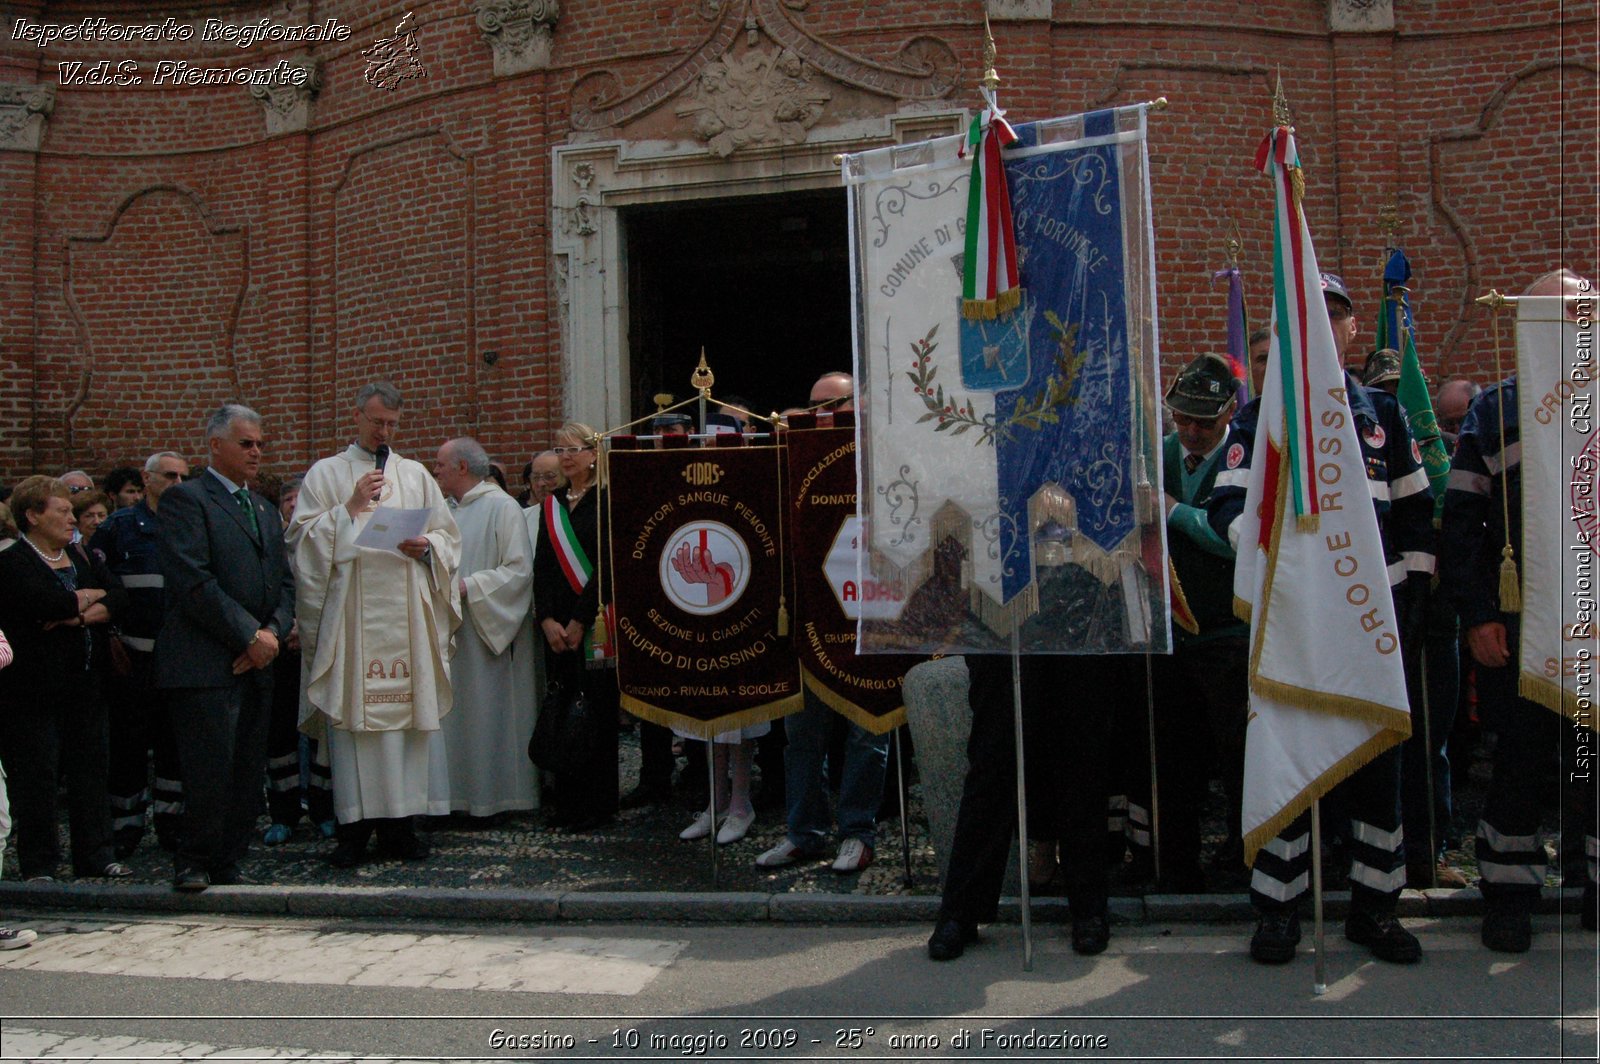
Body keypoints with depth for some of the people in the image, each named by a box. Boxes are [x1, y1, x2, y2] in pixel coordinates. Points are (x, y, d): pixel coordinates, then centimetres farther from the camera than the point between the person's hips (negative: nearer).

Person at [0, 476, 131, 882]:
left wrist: (81, 613, -14)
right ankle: (38, 864, 10)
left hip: (86, 684, 6)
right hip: (34, 690, -6)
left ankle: (96, 854, 15)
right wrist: (89, 598, -6)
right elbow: (45, 603, -22)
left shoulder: (82, 556, 14)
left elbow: (119, 597, 3)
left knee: (90, 768, 8)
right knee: (35, 776, 1)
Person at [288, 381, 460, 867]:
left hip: (406, 615, 2)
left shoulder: (416, 475, 17)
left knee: (406, 709, -1)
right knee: (349, 712, -5)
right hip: (349, 616, -2)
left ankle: (399, 822, 6)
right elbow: (303, 536, 2)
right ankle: (354, 826, 0)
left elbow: (448, 536, 16)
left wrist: (427, 546, -4)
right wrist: (350, 508, -8)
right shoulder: (326, 473, 11)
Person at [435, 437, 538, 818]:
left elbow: (519, 570, -17)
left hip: (487, 631, -8)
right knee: (455, 713, 9)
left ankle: (493, 794, 9)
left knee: (487, 712, -2)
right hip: (452, 631, 8)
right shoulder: (452, 511, 15)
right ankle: (461, 795, 16)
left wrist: (467, 586, -20)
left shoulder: (503, 508, -10)